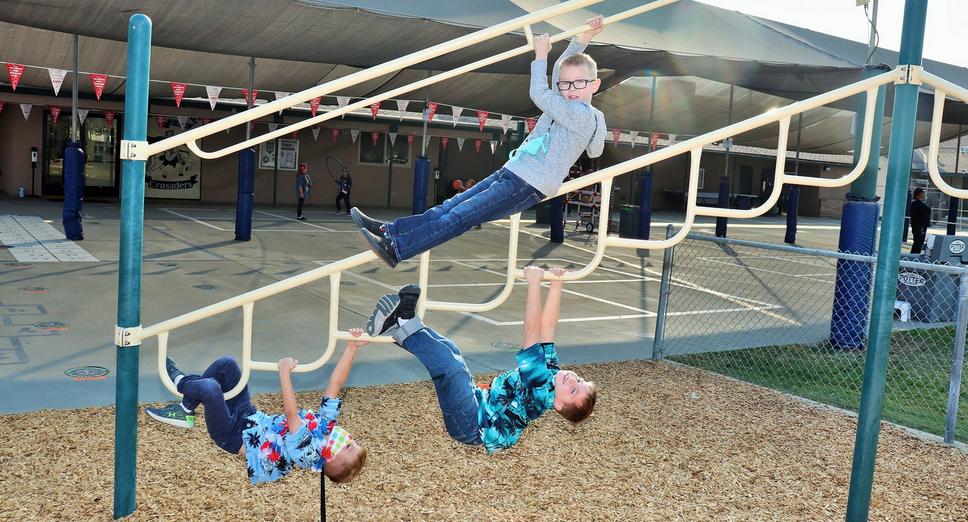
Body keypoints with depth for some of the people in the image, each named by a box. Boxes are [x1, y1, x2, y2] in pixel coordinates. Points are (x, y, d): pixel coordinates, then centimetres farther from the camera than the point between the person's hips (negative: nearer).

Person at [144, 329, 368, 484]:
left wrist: (284, 370, -33)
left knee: (210, 387, -30)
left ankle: (181, 382, 9)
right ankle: (186, 409, 19)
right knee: (226, 364, 0)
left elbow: (291, 412, -39)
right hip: (250, 417, 8)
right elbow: (335, 382, -14)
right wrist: (352, 347, -23)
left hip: (235, 436, -8)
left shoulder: (307, 450, -31)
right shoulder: (327, 422, -12)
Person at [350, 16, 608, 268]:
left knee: (459, 217, -15)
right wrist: (581, 40, 22)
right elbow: (560, 72, 30)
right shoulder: (569, 106, 16)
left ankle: (395, 249, -19)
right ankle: (388, 230, 0)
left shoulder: (584, 114, -12)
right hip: (511, 172, 9)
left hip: (528, 187, -9)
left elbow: (539, 94, -12)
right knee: (450, 206, 3)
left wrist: (541, 56, 0)